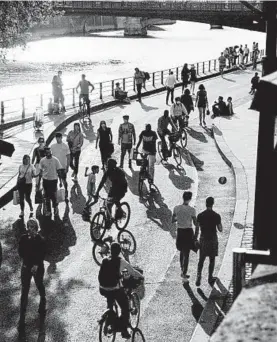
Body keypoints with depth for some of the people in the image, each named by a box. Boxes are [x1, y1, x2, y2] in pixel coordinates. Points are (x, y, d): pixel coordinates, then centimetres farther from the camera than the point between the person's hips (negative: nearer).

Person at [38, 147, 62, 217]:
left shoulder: (55, 160, -6)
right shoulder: (42, 160, -1)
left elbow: (58, 171, 0)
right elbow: (41, 172, 7)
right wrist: (39, 182, 8)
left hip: (53, 180, -2)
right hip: (45, 180, 2)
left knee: (53, 195, -3)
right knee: (47, 196, 8)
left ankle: (55, 208, 20)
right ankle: (48, 210, 19)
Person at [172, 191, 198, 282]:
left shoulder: (176, 208, -5)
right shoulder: (192, 210, -15)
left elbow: (172, 221, 4)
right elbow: (195, 223, -10)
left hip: (180, 232, 3)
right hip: (188, 232, -3)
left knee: (182, 252, 22)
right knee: (186, 254, 4)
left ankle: (183, 270, 29)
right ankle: (184, 274, 4)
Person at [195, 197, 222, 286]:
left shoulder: (200, 215, -4)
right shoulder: (216, 216, -8)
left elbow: (197, 229, -2)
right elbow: (220, 229, -5)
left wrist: (195, 239, 7)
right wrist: (219, 223, 14)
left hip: (203, 239, 1)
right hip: (213, 239, -1)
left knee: (201, 260, 7)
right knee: (212, 260, 12)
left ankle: (198, 276, -9)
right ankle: (210, 278, 19)